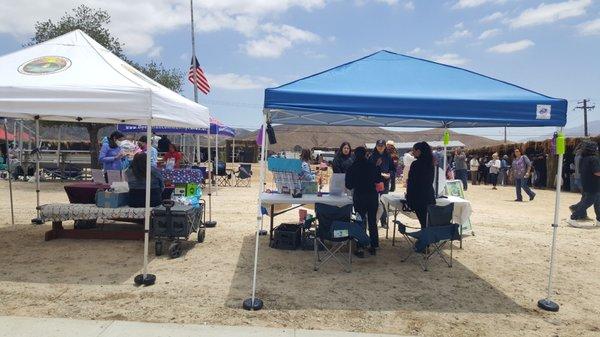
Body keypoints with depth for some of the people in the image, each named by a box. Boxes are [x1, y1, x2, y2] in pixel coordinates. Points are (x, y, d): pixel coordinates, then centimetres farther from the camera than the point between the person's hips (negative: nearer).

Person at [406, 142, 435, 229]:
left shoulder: (415, 164, -14)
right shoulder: (430, 163, 7)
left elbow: (411, 182, -12)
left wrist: (408, 198, -5)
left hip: (418, 197, -7)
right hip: (430, 195, 7)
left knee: (423, 222, -3)